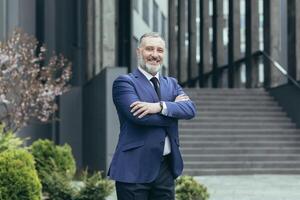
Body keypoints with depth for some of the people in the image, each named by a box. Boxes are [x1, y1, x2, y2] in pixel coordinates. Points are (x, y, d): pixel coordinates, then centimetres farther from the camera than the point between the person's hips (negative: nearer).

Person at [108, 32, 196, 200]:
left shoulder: (171, 83, 16)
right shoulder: (124, 82, -2)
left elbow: (190, 109, -2)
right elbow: (137, 115, -18)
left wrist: (161, 106, -18)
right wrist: (173, 107, -6)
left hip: (166, 167, 6)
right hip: (135, 168, -6)